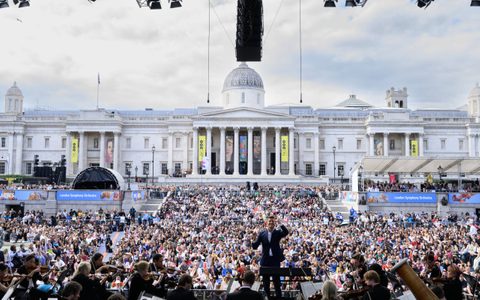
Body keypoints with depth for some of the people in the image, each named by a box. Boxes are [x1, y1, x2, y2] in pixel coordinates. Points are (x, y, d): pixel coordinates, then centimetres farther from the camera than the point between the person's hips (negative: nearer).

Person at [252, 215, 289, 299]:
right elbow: (255, 246, 0)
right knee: (266, 282, 9)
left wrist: (280, 224, -30)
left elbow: (286, 233, -19)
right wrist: (251, 241, -20)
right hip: (265, 260, 2)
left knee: (276, 280, 1)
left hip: (275, 260, -2)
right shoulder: (262, 234, 5)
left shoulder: (278, 232, 2)